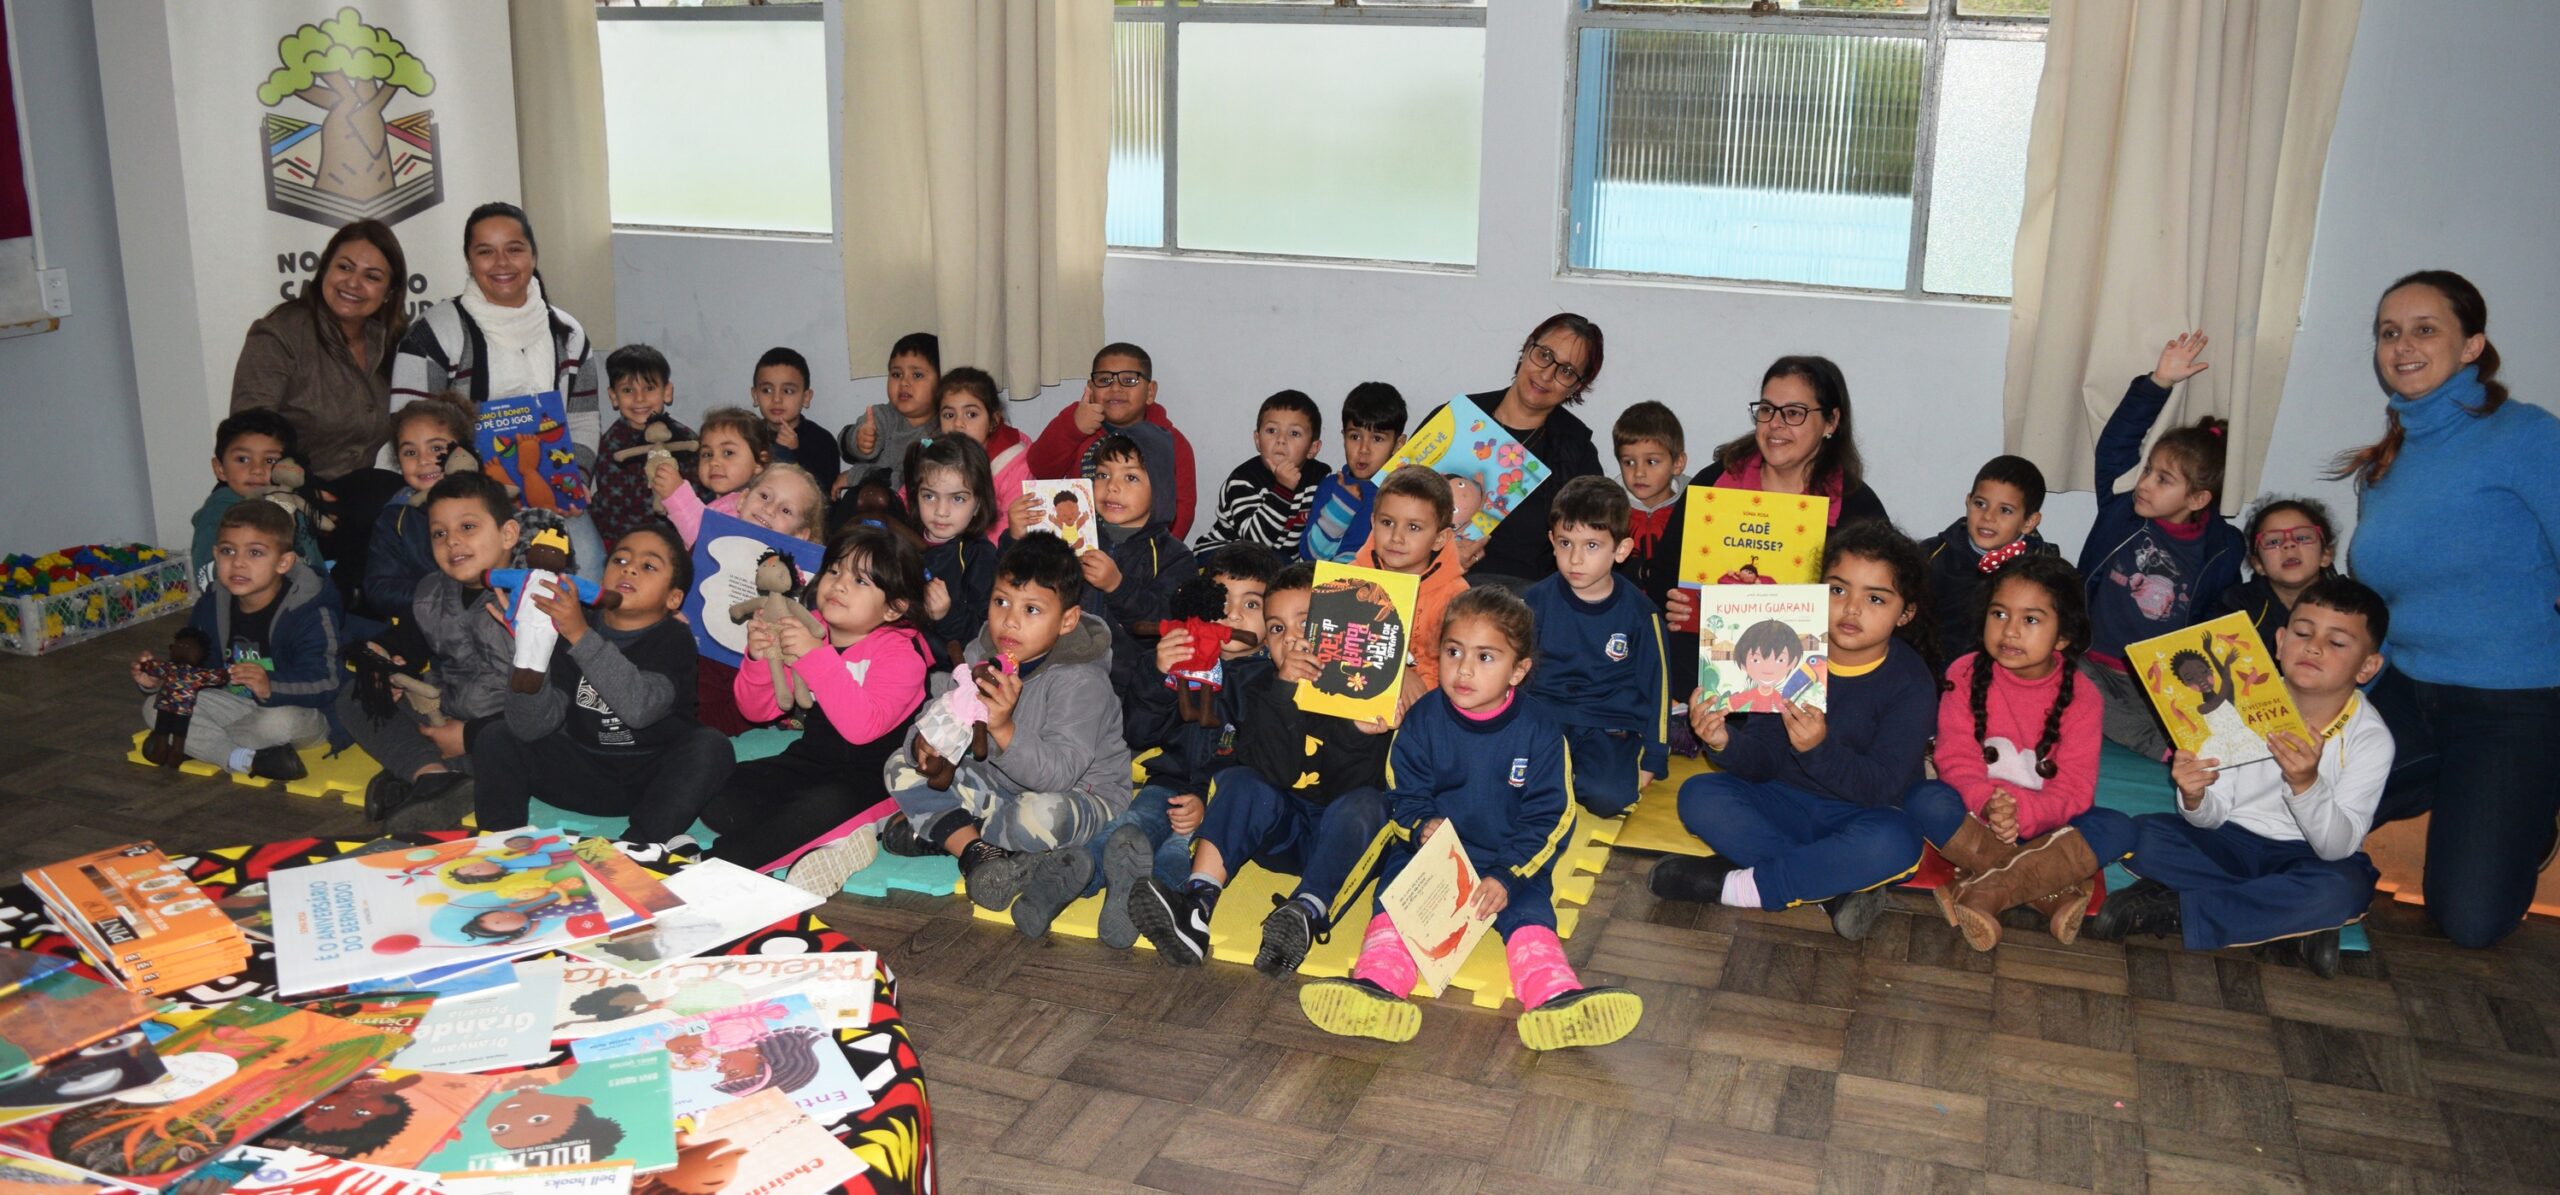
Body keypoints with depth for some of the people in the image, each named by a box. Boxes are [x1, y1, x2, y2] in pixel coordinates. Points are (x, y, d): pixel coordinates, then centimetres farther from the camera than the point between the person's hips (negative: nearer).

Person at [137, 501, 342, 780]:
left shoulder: (310, 613, -20)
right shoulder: (210, 607, 1)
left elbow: (324, 684, -28)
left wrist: (271, 688, -45)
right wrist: (157, 679, -11)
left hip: (296, 709, -7)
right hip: (235, 704, 7)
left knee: (281, 722, -40)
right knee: (155, 708, -11)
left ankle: (197, 745, -11)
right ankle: (249, 761, -26)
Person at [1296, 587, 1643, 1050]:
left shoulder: (1539, 735, -5)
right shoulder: (1421, 722, -2)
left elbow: (1547, 819, -6)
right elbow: (1404, 797, 0)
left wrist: (1507, 877, -19)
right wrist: (1422, 827, -25)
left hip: (1510, 861, 0)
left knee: (1528, 906, -25)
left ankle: (1555, 998, -43)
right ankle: (1377, 986, -43)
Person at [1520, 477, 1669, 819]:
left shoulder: (1640, 613, -2)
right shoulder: (1535, 602, 0)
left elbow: (1657, 685, 5)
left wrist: (1651, 759, 3)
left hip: (1610, 726, -1)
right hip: (1543, 715, 1)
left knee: (1609, 797, -28)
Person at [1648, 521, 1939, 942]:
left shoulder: (1910, 682, -12)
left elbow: (1882, 786, -21)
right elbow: (1763, 761, -4)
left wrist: (1820, 748, -39)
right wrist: (1725, 743, -27)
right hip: (1784, 803, 4)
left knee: (1894, 843, -36)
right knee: (1700, 796, -19)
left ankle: (1736, 886, -23)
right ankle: (1834, 890, -24)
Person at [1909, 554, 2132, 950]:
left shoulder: (2079, 695, -9)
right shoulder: (1965, 675, -8)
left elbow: (2075, 788, -14)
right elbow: (1956, 759, -13)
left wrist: (2022, 812, -34)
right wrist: (1987, 803, -35)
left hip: (2045, 820, 1)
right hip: (1976, 813, -1)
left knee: (2118, 829, -26)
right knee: (1926, 801, -32)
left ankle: (1984, 890, -32)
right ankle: (2053, 891, -28)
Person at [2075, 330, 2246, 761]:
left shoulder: (2221, 548, 5)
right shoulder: (2121, 514, 4)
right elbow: (2114, 446, -3)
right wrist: (2158, 383, -9)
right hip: (2095, 667, 1)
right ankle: (2158, 745, -30)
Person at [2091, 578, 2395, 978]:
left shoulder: (2371, 738, -12)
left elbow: (2339, 846, -19)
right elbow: (2213, 816, -6)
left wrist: (2306, 783, -36)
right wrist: (2195, 799, -31)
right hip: (2231, 841, 2)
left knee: (2343, 890, -36)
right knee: (2144, 835, -24)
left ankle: (2171, 910, -25)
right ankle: (2291, 921, -19)